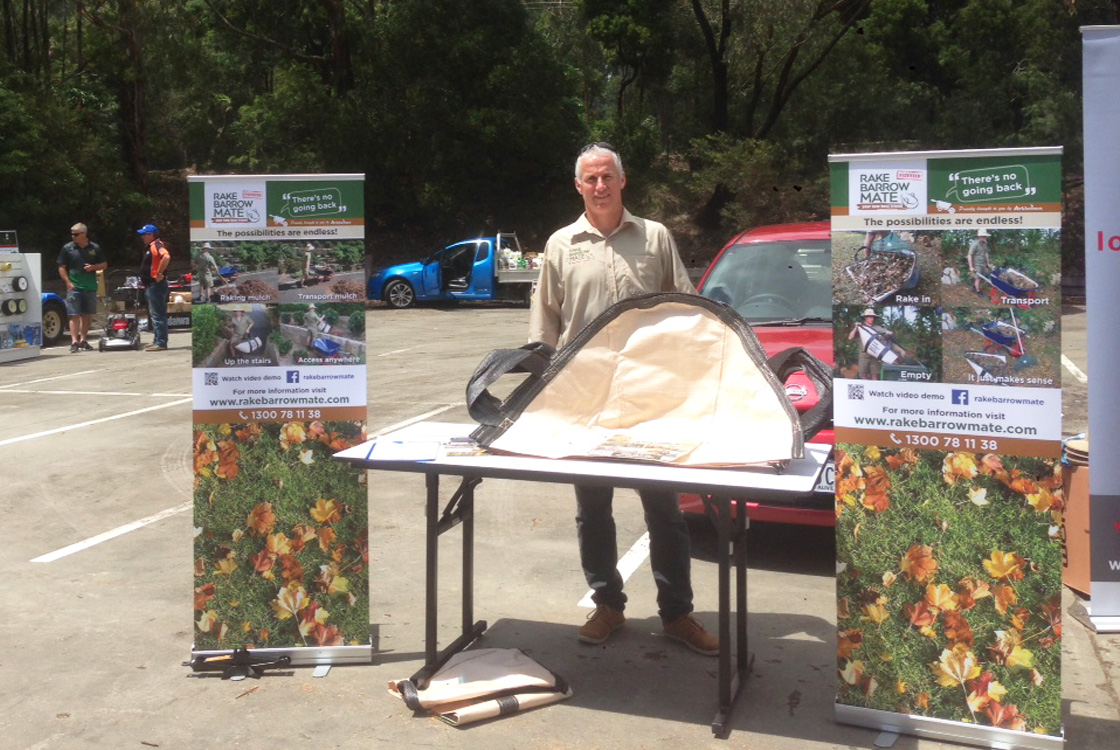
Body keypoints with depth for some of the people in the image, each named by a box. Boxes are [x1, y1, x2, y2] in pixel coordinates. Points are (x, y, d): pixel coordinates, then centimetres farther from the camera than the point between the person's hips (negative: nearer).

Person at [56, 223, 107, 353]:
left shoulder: (95, 248, 6)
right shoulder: (67, 248, 1)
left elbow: (104, 265, 13)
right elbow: (61, 268, 2)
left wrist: (93, 267, -8)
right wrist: (68, 282, -9)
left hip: (90, 287, 3)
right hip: (74, 287, -3)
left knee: (87, 315, 9)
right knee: (74, 315, -8)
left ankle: (83, 340, 20)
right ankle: (74, 342, -12)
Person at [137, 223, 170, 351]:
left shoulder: (157, 245, -14)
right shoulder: (150, 247, 19)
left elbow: (166, 257, -33)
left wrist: (160, 273, -28)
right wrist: (144, 282, 21)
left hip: (156, 285, -11)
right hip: (150, 285, 11)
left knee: (158, 315, -11)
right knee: (154, 315, 14)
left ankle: (161, 343, -11)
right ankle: (158, 341, 19)